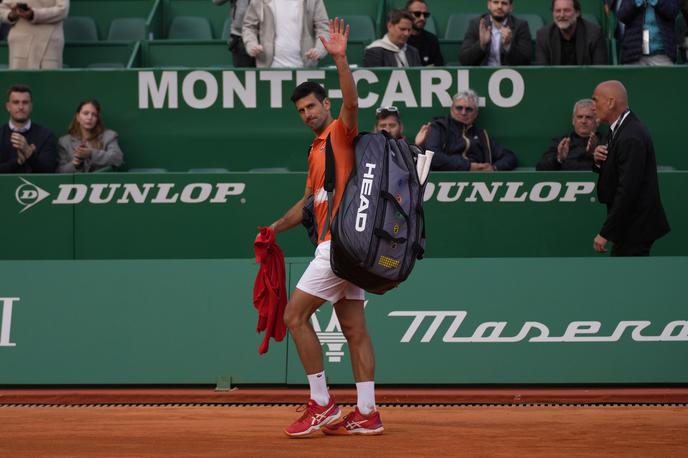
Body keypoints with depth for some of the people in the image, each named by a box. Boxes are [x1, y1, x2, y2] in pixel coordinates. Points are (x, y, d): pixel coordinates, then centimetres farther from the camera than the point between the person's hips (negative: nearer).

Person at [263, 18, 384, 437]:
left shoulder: (341, 131, -6)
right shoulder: (316, 150, 20)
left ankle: (322, 404, -6)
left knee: (296, 315, -8)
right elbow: (310, 201, 29)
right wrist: (277, 227, 25)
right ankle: (367, 414, 7)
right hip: (339, 245, 10)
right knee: (354, 328, 7)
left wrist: (341, 59, -37)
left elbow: (352, 103, -27)